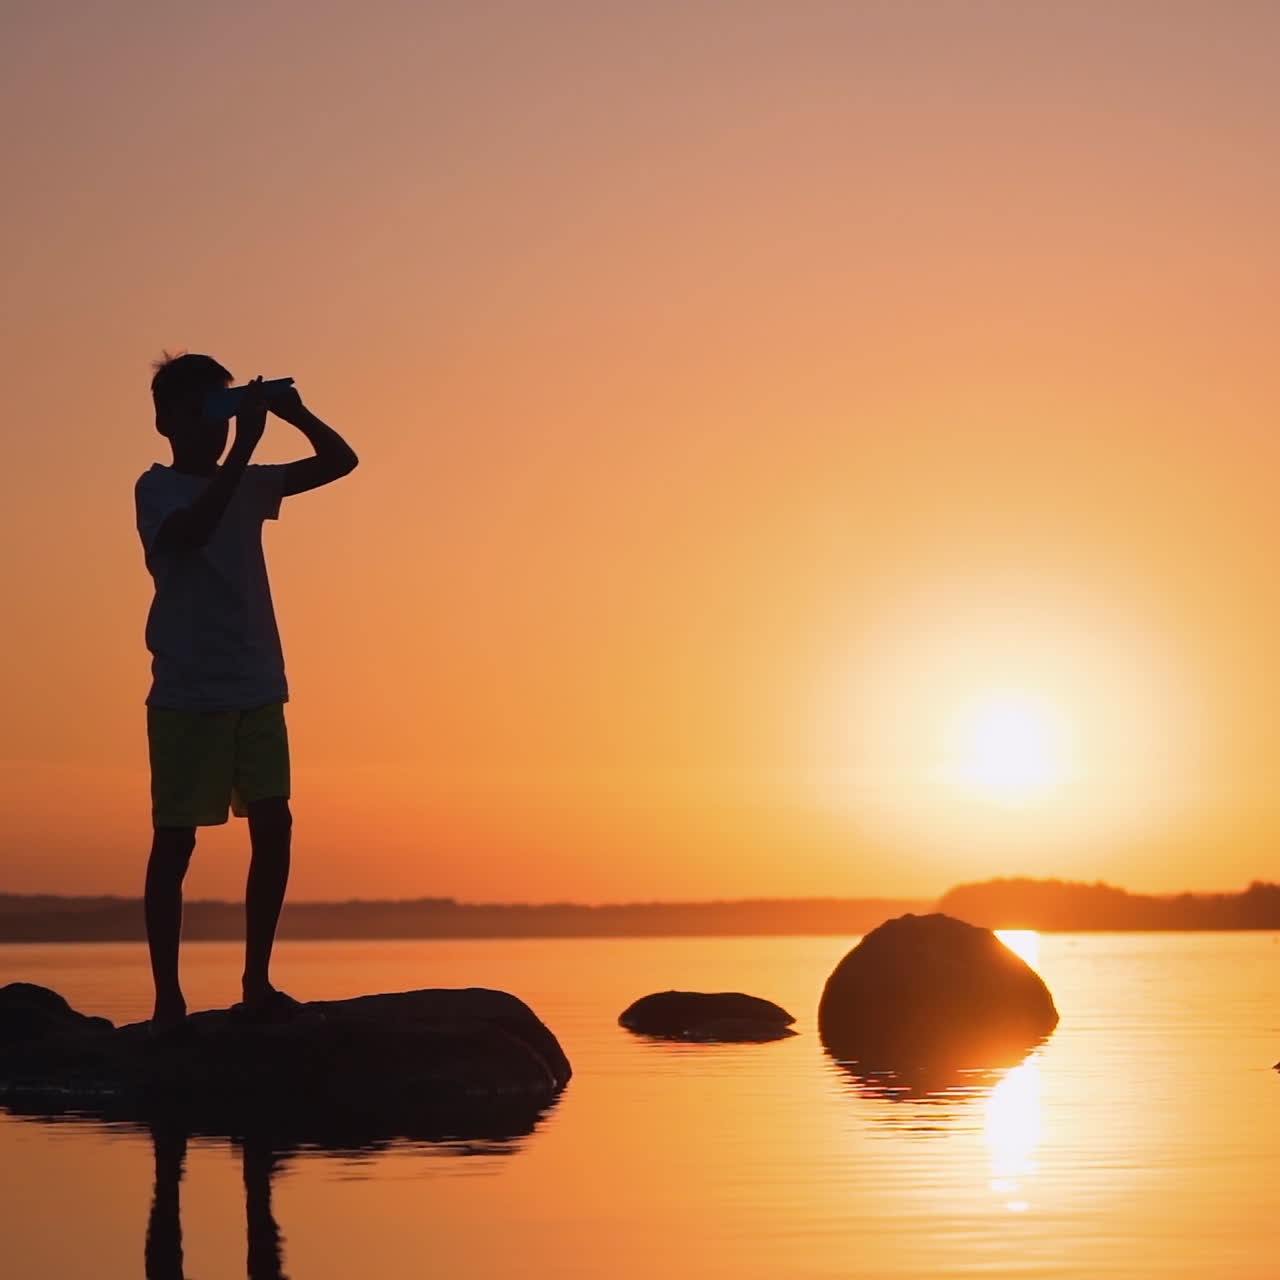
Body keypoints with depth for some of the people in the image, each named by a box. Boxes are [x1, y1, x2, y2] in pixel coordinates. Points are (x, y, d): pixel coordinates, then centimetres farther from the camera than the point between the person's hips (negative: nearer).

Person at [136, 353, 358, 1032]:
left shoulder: (247, 486, 13)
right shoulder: (157, 489, -4)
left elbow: (340, 461, 12)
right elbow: (192, 531, -26)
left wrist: (295, 415, -6)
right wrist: (245, 445, -27)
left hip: (257, 692, 5)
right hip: (187, 695, -5)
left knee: (272, 824, -2)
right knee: (176, 837, -3)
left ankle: (257, 984, 6)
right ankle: (167, 997, 1)